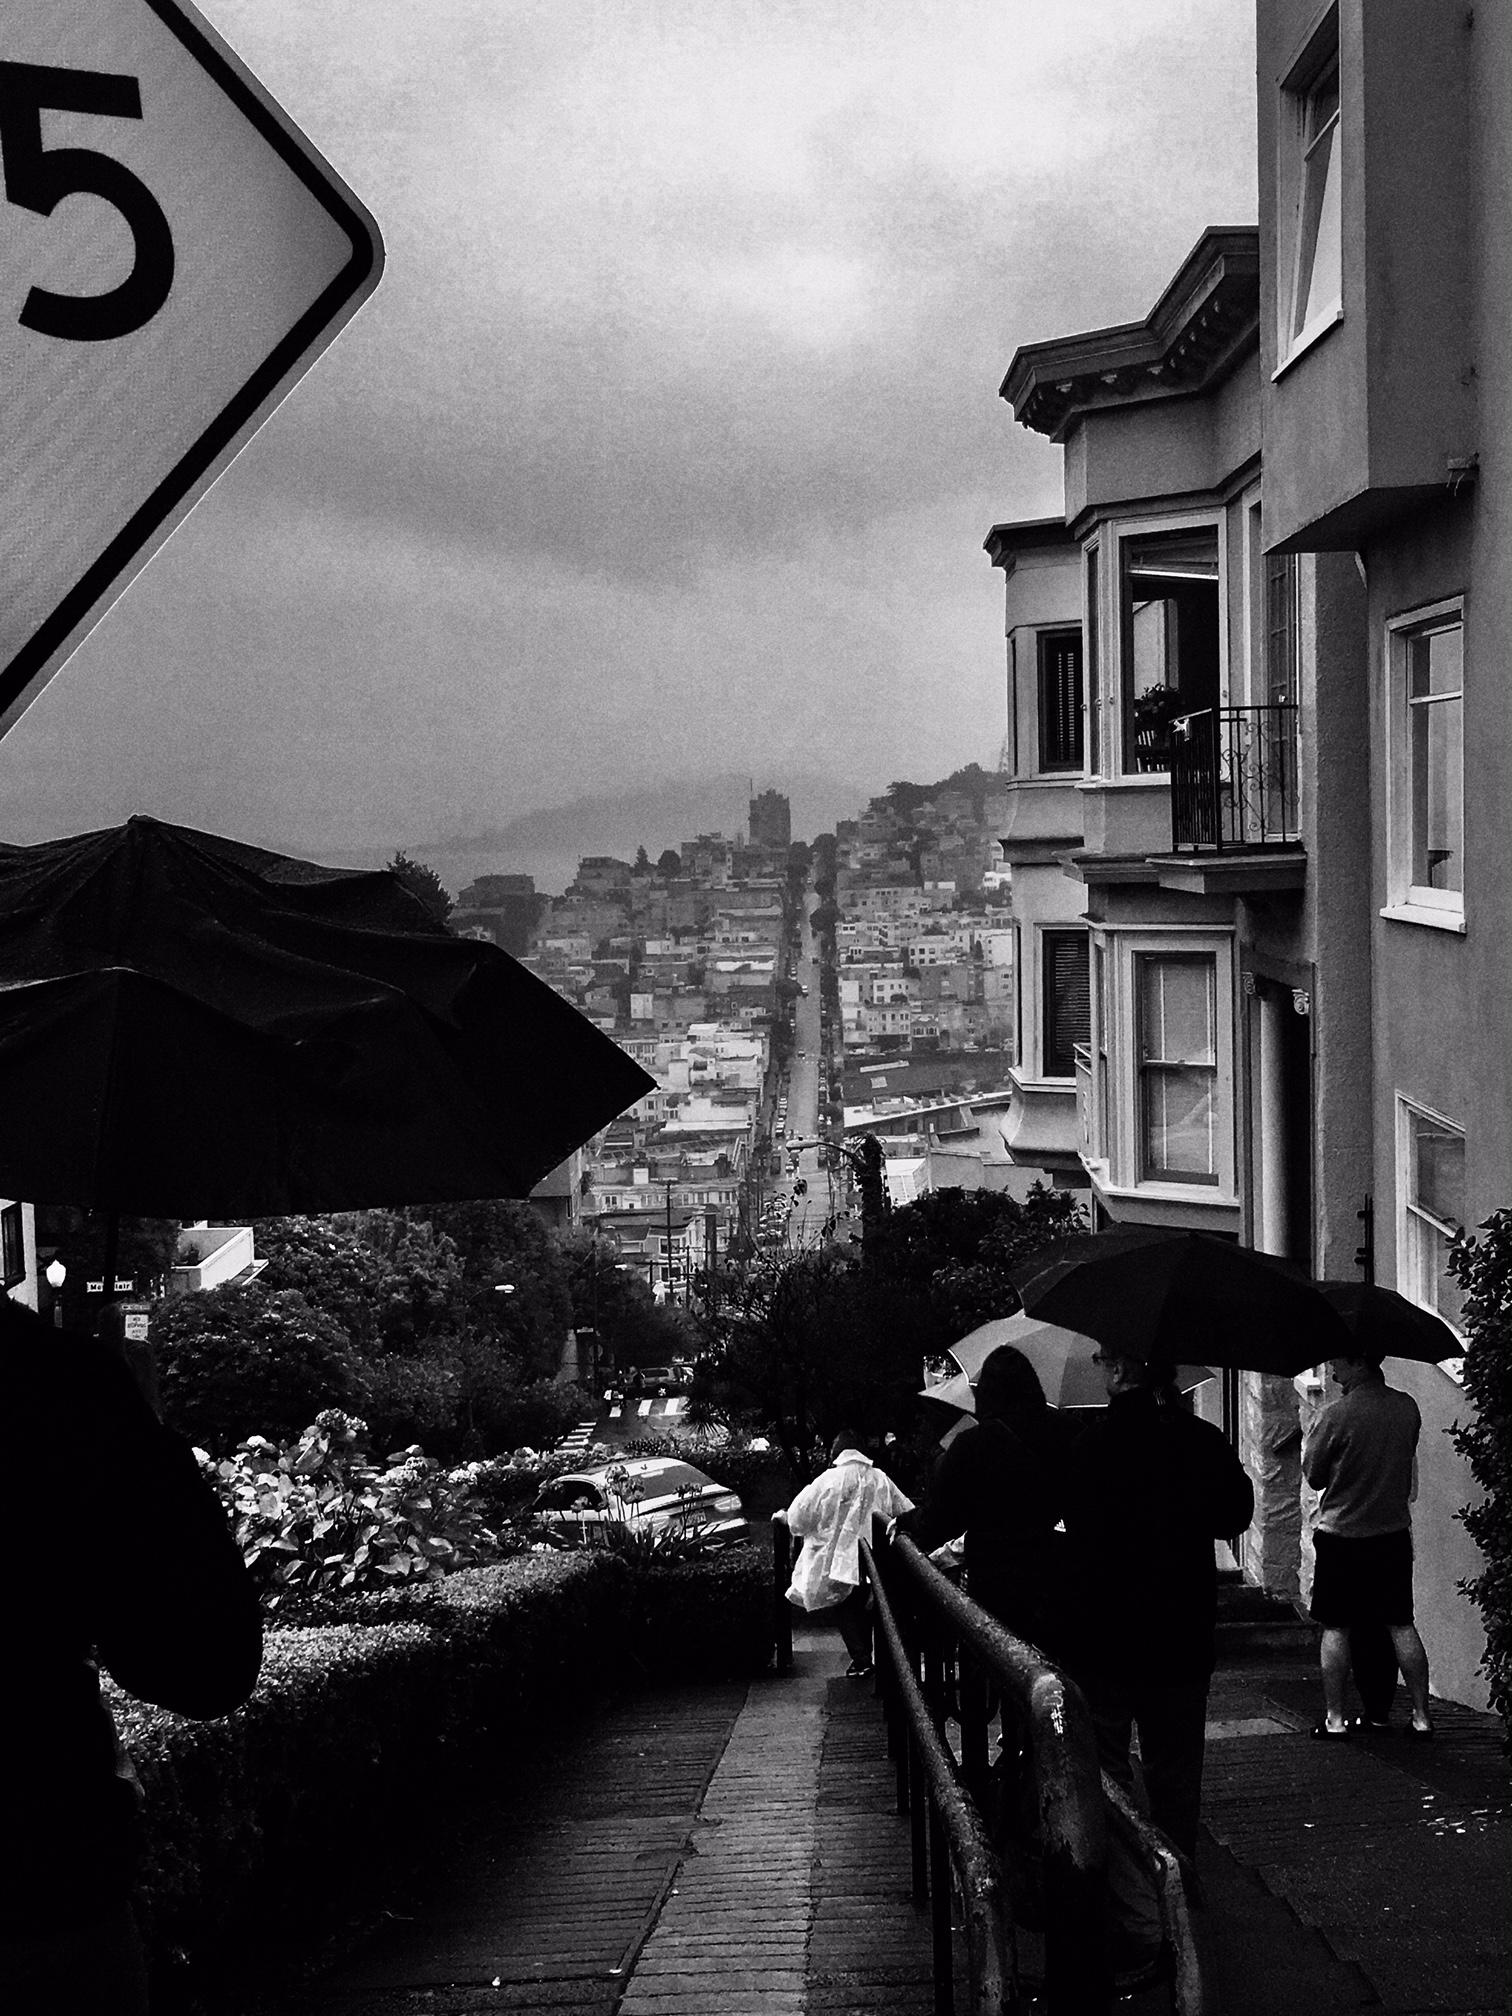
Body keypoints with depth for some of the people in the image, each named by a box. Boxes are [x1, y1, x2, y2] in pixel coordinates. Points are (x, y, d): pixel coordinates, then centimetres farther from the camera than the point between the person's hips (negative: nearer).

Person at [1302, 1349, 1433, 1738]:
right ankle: (1421, 1716, 12)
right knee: (1402, 1625, 11)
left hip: (1342, 1534, -4)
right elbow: (1407, 1472, 10)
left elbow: (1313, 1475, -7)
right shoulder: (1407, 1408, -2)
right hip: (1394, 1531, 4)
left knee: (1336, 1628, 6)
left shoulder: (1337, 1415, -18)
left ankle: (1335, 1718, 7)